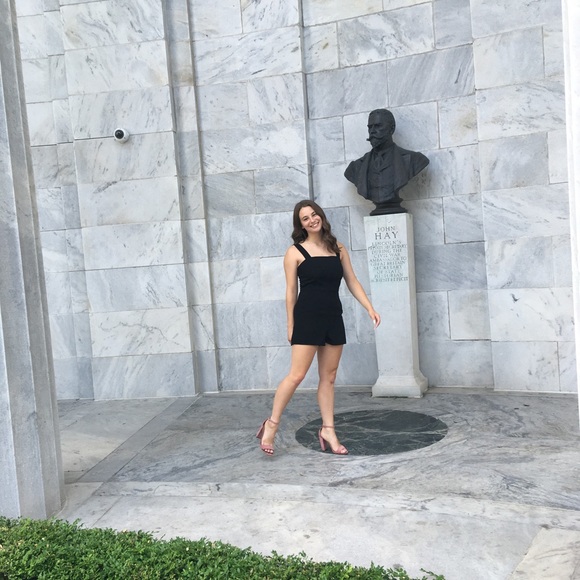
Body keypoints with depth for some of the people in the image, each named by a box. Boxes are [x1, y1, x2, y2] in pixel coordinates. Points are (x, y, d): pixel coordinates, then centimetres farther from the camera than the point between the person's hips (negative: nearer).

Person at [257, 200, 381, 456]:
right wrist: (290, 326, -2)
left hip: (334, 319, 5)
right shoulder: (295, 252, -2)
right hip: (307, 318, -4)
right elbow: (291, 292, -1)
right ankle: (271, 424, 10)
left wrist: (370, 308, 3)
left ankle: (328, 430, 20)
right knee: (296, 375, -6)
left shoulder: (338, 249, 9)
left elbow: (352, 282, 11)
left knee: (328, 377, 10)